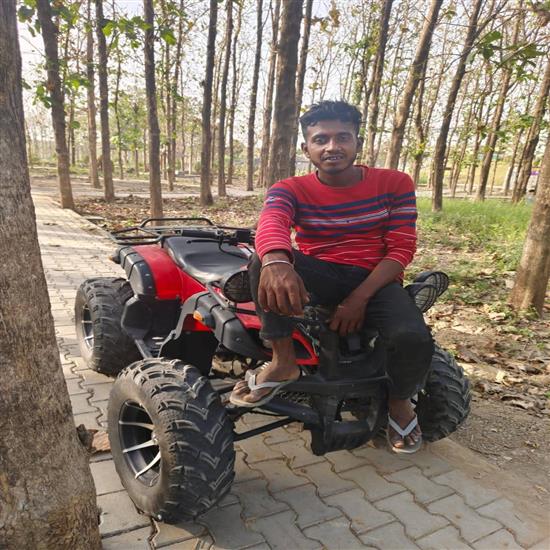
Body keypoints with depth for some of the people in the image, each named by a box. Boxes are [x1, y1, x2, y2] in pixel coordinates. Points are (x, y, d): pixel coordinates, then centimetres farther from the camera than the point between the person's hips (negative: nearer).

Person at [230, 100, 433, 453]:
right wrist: (276, 262, -53)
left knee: (413, 340, -30)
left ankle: (400, 401, 7)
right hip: (320, 278, 0)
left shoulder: (394, 184, 0)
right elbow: (271, 225, -27)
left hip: (375, 280, 1)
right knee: (265, 261, -30)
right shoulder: (290, 190, -3)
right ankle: (284, 362, -13)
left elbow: (402, 250, -5)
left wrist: (359, 298, -20)